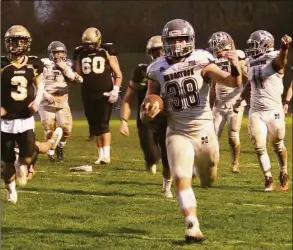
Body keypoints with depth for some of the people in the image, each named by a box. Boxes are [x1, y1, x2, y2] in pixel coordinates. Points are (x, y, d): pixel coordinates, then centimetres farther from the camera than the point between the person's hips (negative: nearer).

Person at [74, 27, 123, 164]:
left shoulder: (107, 54, -2)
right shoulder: (82, 55, 10)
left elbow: (118, 74, 0)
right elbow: (78, 74, 18)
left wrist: (115, 89, -11)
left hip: (104, 94, -5)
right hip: (88, 95, 5)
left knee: (103, 124, -12)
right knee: (95, 126, 8)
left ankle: (106, 155, -13)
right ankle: (101, 154, 15)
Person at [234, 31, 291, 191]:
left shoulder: (274, 60, -13)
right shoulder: (251, 63, 6)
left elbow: (281, 61, -40)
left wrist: (284, 48, -61)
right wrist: (240, 99, 28)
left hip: (274, 110, -5)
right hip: (256, 112, 5)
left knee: (278, 145, 11)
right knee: (259, 147, -1)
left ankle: (284, 175, 31)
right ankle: (268, 179, 7)